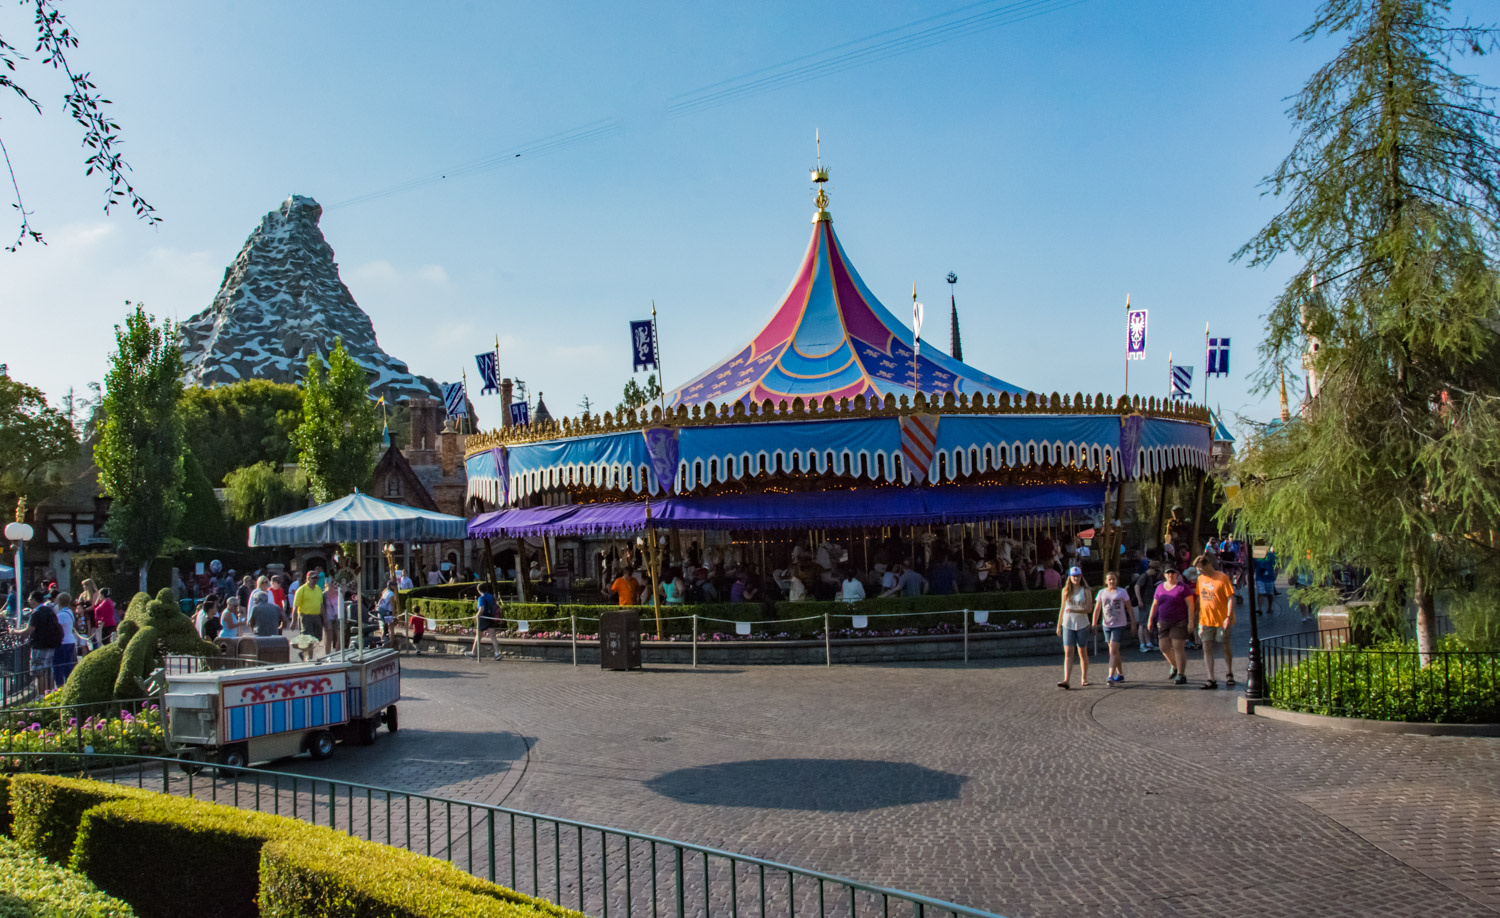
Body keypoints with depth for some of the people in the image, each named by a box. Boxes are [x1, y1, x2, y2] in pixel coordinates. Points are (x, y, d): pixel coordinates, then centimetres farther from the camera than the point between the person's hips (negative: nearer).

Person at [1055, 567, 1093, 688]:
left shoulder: (1086, 591, -1)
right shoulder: (1066, 591, 7)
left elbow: (1088, 609, -10)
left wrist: (1074, 610, -25)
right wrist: (1059, 625, 13)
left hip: (1082, 625, -1)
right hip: (1067, 625, 1)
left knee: (1083, 652, 8)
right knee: (1068, 653, -7)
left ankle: (1084, 678, 22)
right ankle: (1066, 680, -15)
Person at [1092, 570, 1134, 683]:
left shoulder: (1122, 592, -2)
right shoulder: (1102, 593, 5)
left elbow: (1129, 609, 2)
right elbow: (1097, 609, 7)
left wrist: (1133, 623, -1)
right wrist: (1094, 624, 1)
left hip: (1120, 625, -4)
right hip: (1107, 625, 4)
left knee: (1113, 651, -13)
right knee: (1114, 651, 13)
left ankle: (1111, 676, -16)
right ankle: (1120, 674, 26)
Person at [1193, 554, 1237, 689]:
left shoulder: (1222, 578, -12)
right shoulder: (1200, 579, 5)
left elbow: (1231, 598, -13)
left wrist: (1229, 617, -20)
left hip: (1221, 620, -5)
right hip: (1205, 620, 5)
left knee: (1226, 647, 11)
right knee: (1207, 648, 0)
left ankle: (1229, 674, 32)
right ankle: (1211, 679, 3)